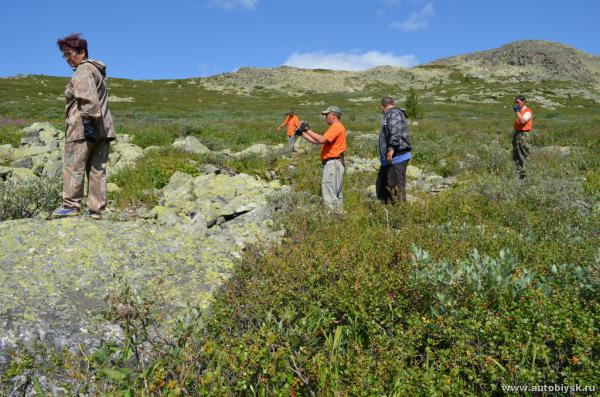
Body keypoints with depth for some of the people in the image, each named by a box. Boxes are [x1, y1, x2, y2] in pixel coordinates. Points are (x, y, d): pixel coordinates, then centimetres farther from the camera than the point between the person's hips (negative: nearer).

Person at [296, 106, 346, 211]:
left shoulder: (336, 126, -11)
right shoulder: (335, 127, 21)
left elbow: (321, 140, -24)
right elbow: (317, 141, 19)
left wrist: (308, 130, -15)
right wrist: (302, 133, 14)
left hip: (333, 163, -11)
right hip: (333, 163, 11)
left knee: (329, 193, -11)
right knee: (336, 193, 14)